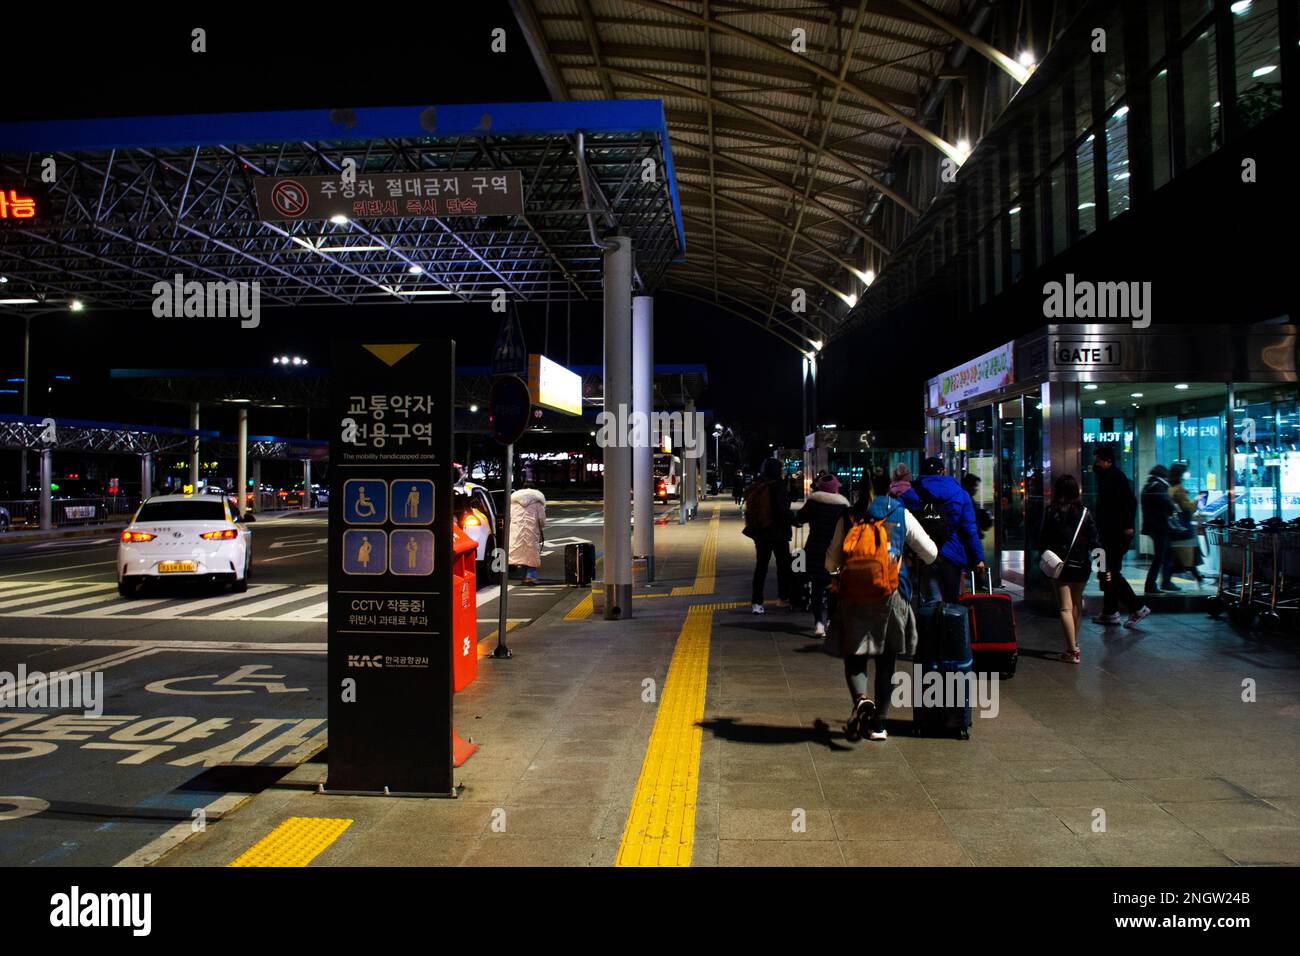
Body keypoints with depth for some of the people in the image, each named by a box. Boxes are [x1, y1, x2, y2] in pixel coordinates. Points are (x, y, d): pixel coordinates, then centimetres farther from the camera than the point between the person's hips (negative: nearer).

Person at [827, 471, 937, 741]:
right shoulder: (902, 515, 3)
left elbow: (833, 558, 11)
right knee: (886, 662, 11)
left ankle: (860, 698, -23)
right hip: (892, 596, 0)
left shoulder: (848, 517, 5)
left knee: (854, 657, 6)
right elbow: (930, 553, 9)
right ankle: (878, 724, 14)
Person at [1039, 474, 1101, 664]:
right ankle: (1074, 643, 33)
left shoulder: (1050, 511, -8)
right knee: (1077, 603, 21)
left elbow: (1043, 539, -4)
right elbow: (1095, 541, -4)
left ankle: (1072, 651, -10)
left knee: (1065, 607, -2)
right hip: (1081, 565, 3)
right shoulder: (1085, 512, -3)